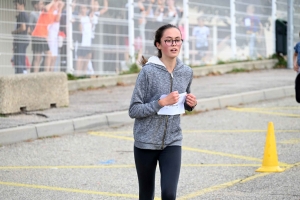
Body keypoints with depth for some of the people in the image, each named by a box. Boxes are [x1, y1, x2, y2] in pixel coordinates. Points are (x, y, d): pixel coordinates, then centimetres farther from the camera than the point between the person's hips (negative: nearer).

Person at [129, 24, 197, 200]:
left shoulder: (186, 72, 1)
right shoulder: (148, 71, -14)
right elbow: (134, 110, -14)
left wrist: (191, 104, -4)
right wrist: (162, 102, -24)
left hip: (172, 143, 3)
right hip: (146, 143, -2)